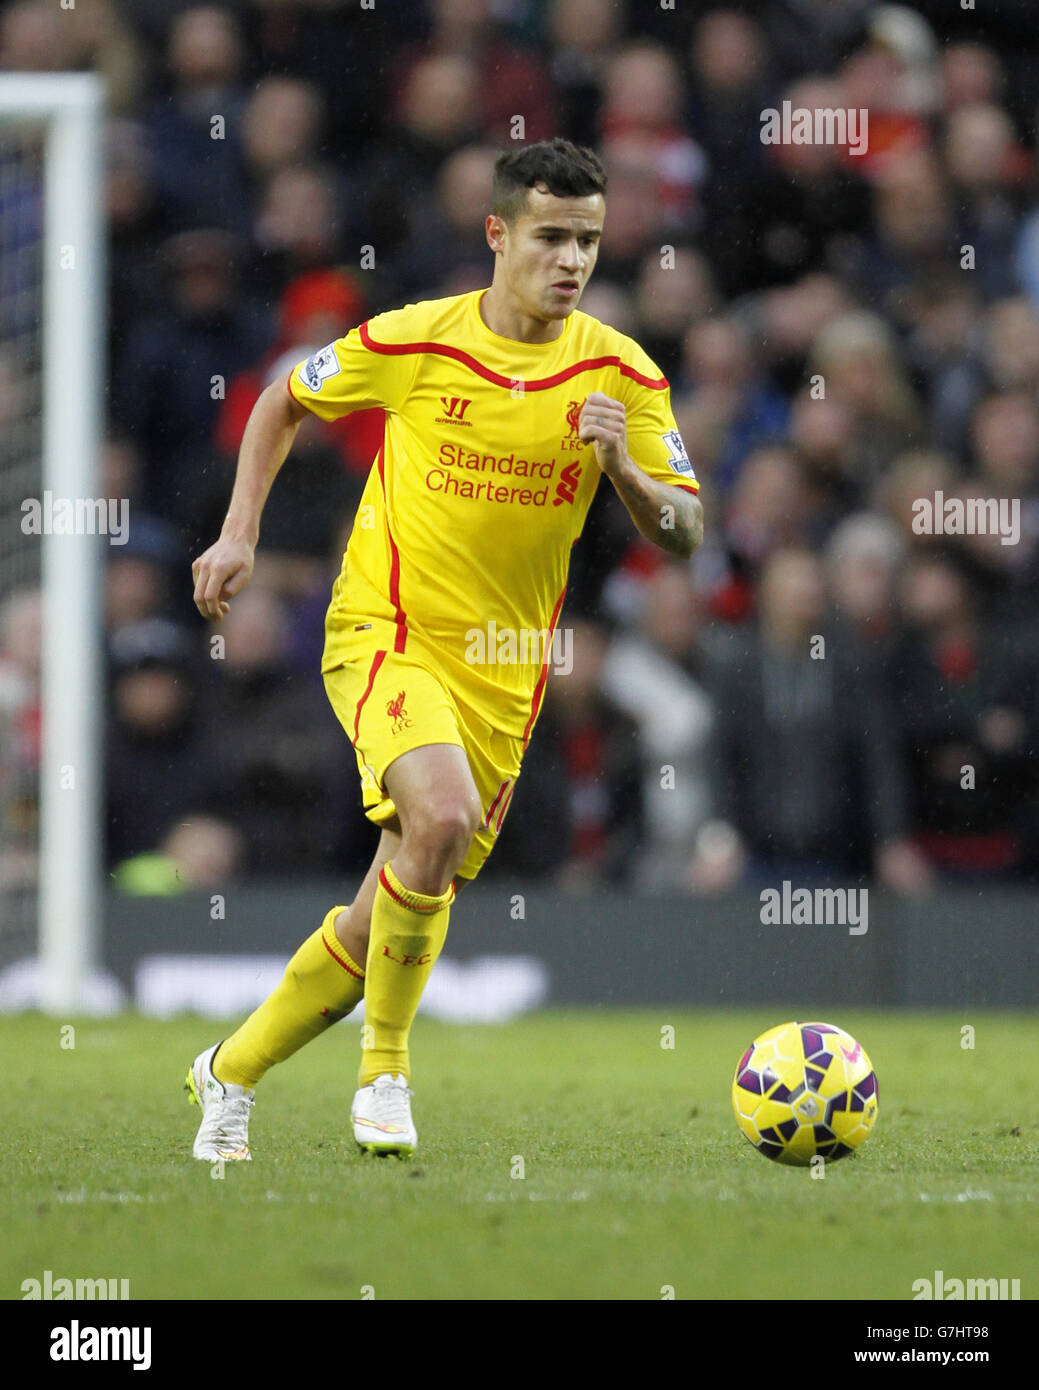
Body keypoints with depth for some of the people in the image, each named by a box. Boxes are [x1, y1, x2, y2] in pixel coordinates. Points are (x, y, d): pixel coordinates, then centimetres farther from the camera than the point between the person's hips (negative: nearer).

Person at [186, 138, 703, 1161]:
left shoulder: (621, 375, -2)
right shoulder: (413, 342, -7)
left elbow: (683, 536, -2)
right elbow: (283, 401, 11)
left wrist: (623, 467, -21)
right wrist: (240, 533, 3)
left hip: (503, 672, 4)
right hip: (385, 633, -4)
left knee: (388, 922, 7)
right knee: (443, 812, -32)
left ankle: (231, 1073, 29)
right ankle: (385, 1065, -15)